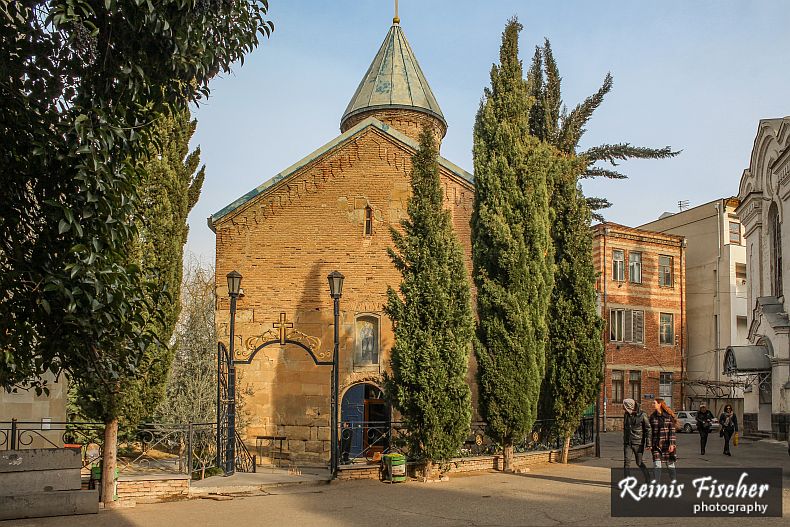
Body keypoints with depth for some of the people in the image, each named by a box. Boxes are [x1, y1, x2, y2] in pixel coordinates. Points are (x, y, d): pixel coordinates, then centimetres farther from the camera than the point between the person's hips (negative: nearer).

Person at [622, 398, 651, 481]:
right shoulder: (626, 415, 6)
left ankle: (647, 477, 27)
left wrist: (648, 442, -9)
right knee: (626, 461, -6)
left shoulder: (642, 415, -10)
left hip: (638, 443, -4)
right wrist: (624, 439, 21)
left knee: (639, 462, 4)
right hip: (627, 442, 4)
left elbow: (648, 428, -5)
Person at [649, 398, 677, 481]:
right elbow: (651, 431, 8)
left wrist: (672, 444, -14)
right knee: (656, 464, -3)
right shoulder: (652, 416, 5)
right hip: (656, 444, 3)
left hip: (667, 443, -3)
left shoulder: (669, 416, -6)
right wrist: (650, 444, 5)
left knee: (670, 464, 8)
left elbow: (672, 430, -8)